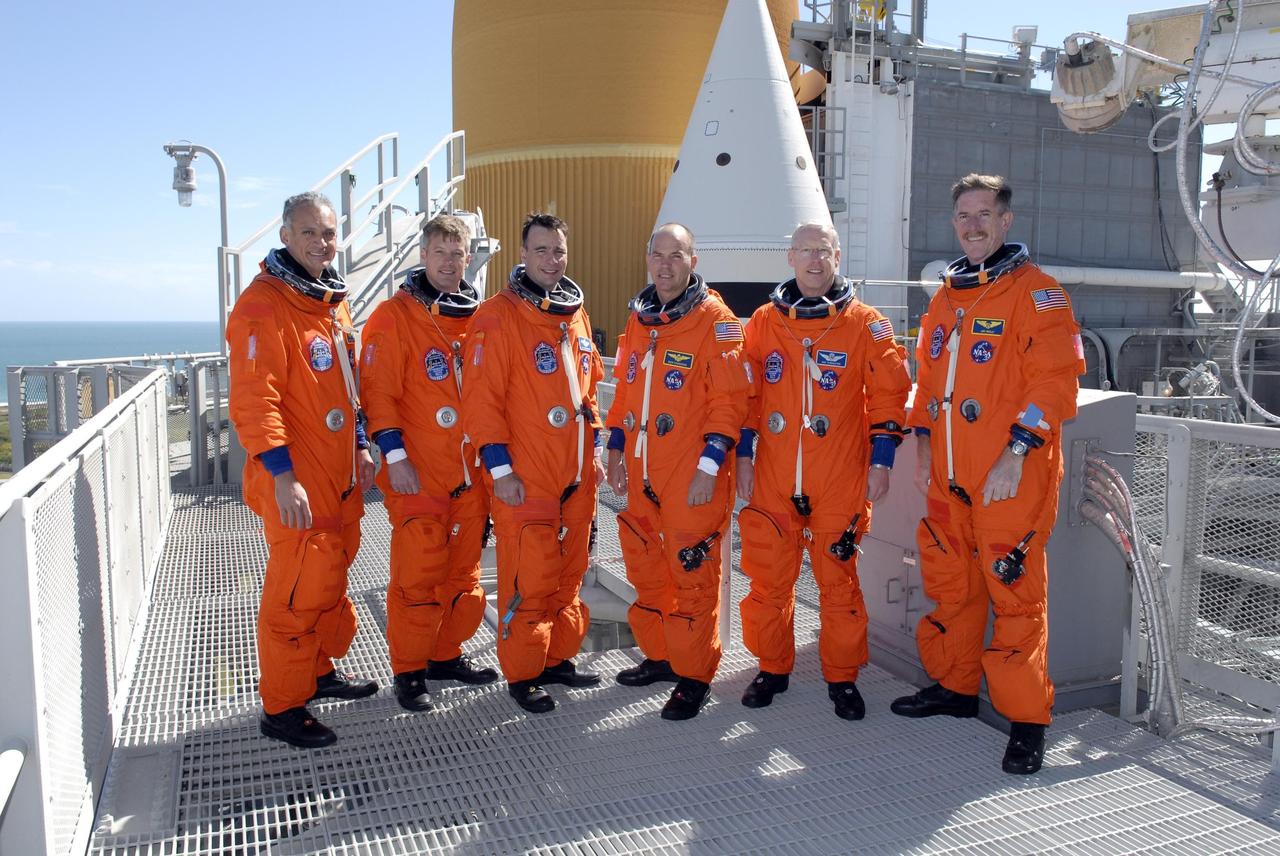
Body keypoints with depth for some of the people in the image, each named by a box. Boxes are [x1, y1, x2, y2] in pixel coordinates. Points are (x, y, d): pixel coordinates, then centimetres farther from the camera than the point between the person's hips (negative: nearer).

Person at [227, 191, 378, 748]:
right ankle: (281, 708, 11)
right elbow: (254, 401, -21)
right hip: (297, 483, -9)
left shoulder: (332, 302, 14)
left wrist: (360, 448, 18)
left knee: (331, 578, 19)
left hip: (339, 476, 9)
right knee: (299, 590, -3)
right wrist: (283, 477, -25)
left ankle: (319, 672, 36)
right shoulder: (264, 305, -14)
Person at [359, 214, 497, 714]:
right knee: (417, 576, -1)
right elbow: (378, 392, -9)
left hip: (470, 474, 5)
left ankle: (446, 655, 29)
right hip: (418, 476, -5)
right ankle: (409, 671, 14)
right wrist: (394, 456, -15)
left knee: (464, 573, 13)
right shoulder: (394, 316, -4)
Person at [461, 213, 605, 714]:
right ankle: (522, 675, 15)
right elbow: (481, 399, -13)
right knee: (529, 580, -1)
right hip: (525, 479, -7)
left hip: (577, 475, 7)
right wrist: (499, 469, -15)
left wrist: (594, 450, 17)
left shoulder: (576, 313, 12)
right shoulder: (499, 315, -9)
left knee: (569, 572, 14)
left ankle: (558, 659, 29)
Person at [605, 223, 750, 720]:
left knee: (692, 577, 0)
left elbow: (729, 399, -12)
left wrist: (709, 465, -17)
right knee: (646, 572, 17)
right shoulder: (638, 318, 13)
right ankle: (659, 657, 34)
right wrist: (616, 449, 15)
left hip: (693, 481, -7)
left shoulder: (715, 320, -7)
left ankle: (693, 677, 14)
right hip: (641, 475, 7)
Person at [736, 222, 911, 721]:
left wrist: (881, 461, -3)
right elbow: (747, 394, 11)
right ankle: (773, 668, 25)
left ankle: (842, 678, 20)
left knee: (838, 579, 4)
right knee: (769, 577, 7)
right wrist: (742, 455, 5)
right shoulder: (764, 321, 8)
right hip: (773, 479, 2)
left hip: (840, 482, -2)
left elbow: (888, 394, 2)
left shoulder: (866, 324, 2)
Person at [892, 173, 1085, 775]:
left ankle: (1026, 719, 10)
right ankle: (954, 686, 32)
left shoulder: (1035, 292, -6)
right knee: (950, 585, 15)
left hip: (1011, 479, -7)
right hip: (948, 478, 7)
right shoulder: (946, 297, 16)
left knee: (1015, 593, -2)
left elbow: (1053, 381, -14)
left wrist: (1015, 456, -20)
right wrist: (924, 448, 14)